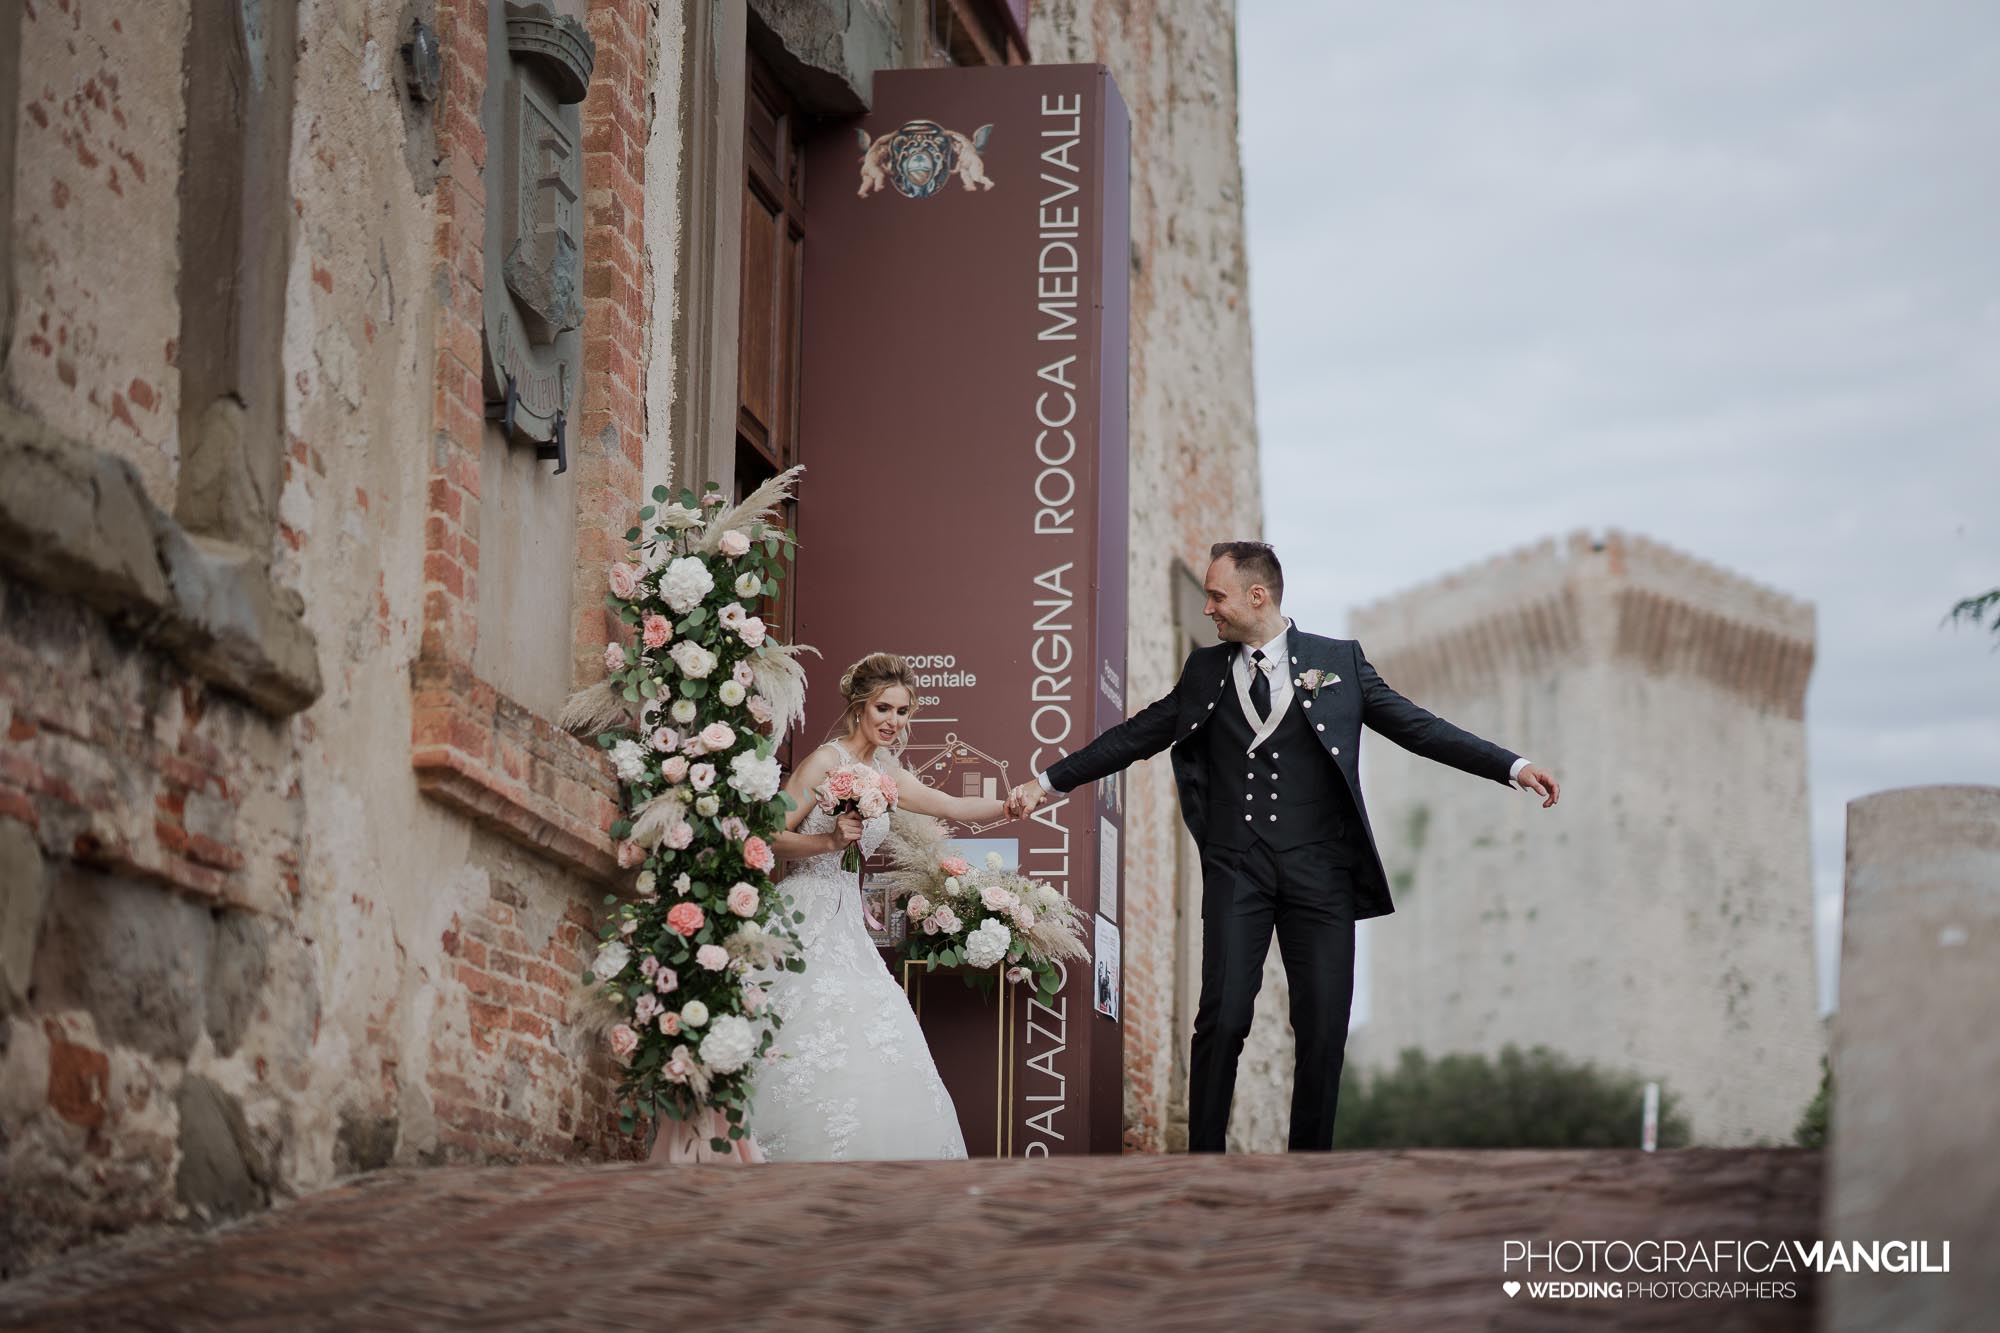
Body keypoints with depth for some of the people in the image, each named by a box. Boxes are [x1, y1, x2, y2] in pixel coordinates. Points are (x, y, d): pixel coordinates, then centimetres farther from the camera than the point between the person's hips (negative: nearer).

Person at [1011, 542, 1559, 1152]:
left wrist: (1512, 767, -6)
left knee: (1323, 1027, -1)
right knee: (1222, 1020, -9)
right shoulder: (1205, 671, 11)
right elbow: (1134, 737, 16)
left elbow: (1418, 727, 3)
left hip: (1317, 868, -1)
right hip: (1237, 866, 1)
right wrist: (1048, 781, 14)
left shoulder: (1338, 661, 5)